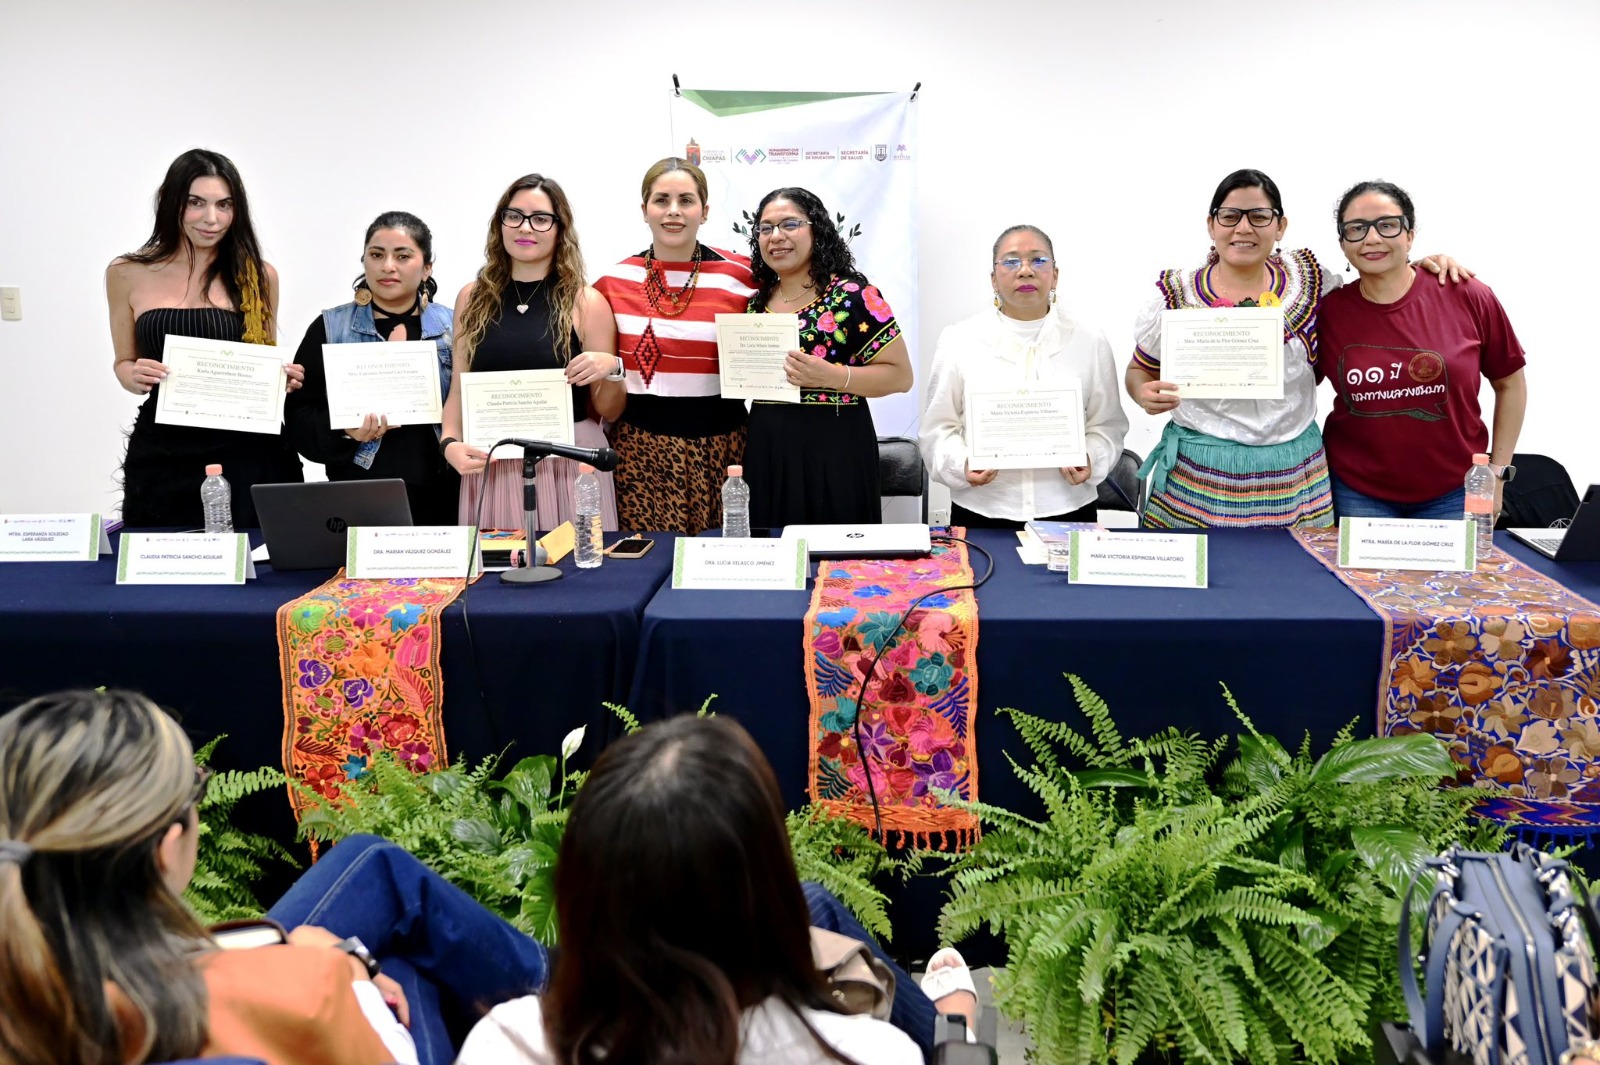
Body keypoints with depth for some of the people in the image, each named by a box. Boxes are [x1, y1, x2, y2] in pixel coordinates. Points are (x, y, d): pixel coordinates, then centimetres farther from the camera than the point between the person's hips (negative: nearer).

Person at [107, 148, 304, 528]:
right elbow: (124, 361, 14)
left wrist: (285, 378, -7)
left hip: (248, 453, 0)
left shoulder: (258, 275, 3)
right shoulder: (127, 273, 3)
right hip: (164, 453, 1)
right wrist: (134, 377, -8)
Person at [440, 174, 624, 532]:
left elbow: (609, 411, 5)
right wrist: (450, 442, -5)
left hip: (568, 464, -2)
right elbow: (459, 391, 12)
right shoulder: (472, 299, 7)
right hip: (490, 464, 2)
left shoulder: (586, 303, 0)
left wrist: (612, 370, -14)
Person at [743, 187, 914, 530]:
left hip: (833, 452, -5)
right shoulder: (756, 300, 11)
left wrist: (830, 376, -21)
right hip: (765, 453, 5)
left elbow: (900, 375, -8)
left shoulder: (851, 294, -7)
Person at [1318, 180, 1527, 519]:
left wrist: (1497, 472, 4)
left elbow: (1510, 384, 5)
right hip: (1357, 494, 0)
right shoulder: (1328, 309, -6)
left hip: (1453, 493, 0)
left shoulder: (1468, 298, -8)